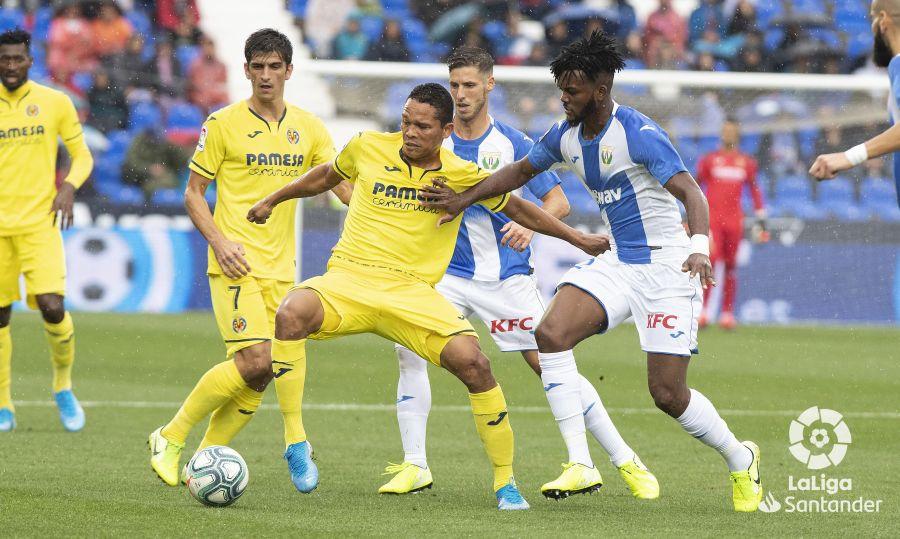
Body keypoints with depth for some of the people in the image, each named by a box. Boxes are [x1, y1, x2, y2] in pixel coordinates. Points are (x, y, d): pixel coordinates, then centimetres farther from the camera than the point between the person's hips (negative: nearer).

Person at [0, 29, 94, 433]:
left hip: (39, 222, -2)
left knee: (52, 307, -16)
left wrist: (68, 188, -11)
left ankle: (63, 385, 8)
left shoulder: (54, 102, 1)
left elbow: (82, 155, 8)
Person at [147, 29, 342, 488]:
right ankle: (170, 438, -6)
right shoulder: (224, 123, -2)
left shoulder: (307, 127, 10)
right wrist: (218, 241, -14)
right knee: (256, 360, -19)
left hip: (280, 268, 5)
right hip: (237, 263, -5)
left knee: (256, 377, -1)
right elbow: (193, 193, 2)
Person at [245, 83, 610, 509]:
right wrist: (273, 200, 35)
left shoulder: (462, 175, 3)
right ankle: (295, 445, -23)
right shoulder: (368, 148, 4)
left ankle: (505, 482, -2)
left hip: (413, 292, 0)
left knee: (473, 362, -22)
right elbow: (327, 176, 26)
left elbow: (516, 208, 19)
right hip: (347, 280, 0)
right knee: (292, 314, -33)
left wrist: (577, 238, 22)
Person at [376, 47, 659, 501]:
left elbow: (558, 201, -4)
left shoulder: (512, 143, -3)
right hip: (449, 272, 2)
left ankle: (625, 462, 4)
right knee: (410, 347, -19)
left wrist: (530, 225, -24)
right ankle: (414, 465, -8)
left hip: (507, 274, -2)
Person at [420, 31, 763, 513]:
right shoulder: (566, 136, 4)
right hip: (616, 264, 7)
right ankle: (580, 464, -13)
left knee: (667, 394, -9)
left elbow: (690, 192, -26)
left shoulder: (638, 134, -19)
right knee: (551, 334, -17)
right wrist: (464, 198, 15)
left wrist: (699, 246, -43)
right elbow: (521, 170, 23)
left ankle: (741, 460, 19)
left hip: (666, 266, -7)